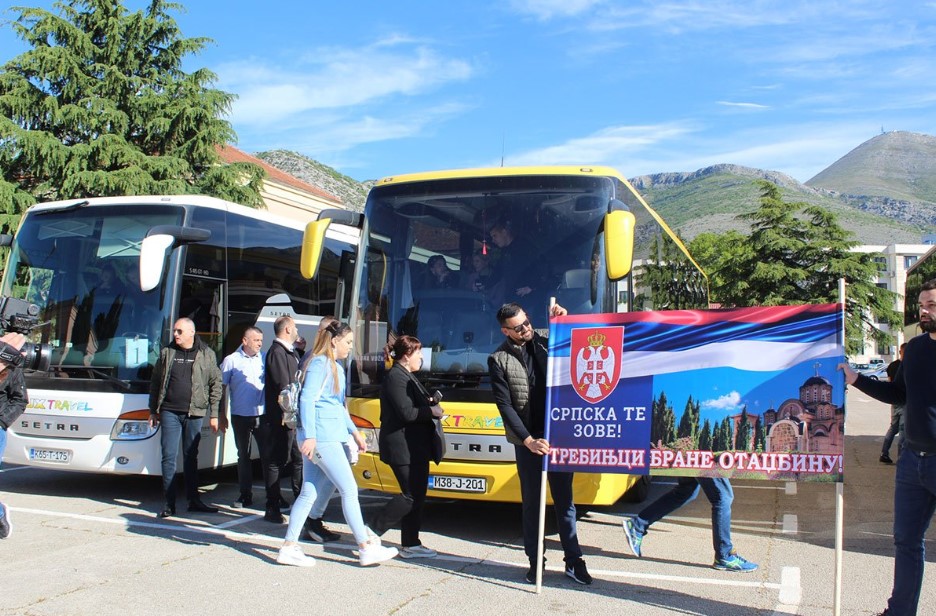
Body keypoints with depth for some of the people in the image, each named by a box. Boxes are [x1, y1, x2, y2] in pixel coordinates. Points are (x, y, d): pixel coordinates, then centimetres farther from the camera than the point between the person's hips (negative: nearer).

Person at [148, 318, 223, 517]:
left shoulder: (207, 354, 3)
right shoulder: (167, 353, 7)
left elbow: (216, 384, 4)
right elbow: (155, 383, 12)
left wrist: (214, 414, 1)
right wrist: (153, 410, 10)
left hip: (194, 413, 0)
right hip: (170, 412, 1)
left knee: (191, 457, 9)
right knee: (169, 456, -1)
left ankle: (194, 500, 17)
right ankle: (169, 503, 6)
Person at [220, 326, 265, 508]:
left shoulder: (265, 359, 4)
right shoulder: (231, 360, 0)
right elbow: (222, 387, 3)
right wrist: (222, 414, 0)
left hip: (262, 415, 1)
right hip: (240, 416, -1)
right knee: (243, 456, 9)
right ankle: (245, 495, 18)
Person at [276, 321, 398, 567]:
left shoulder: (336, 367, 19)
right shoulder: (320, 364, -9)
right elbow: (307, 400, -17)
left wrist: (354, 431, 23)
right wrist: (310, 436, -23)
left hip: (319, 438, 9)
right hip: (322, 437, -9)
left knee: (308, 493, 9)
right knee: (349, 490, -4)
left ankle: (289, 547, 12)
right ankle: (366, 548, 3)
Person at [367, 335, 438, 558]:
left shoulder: (406, 376, 18)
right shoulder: (396, 377, -15)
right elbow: (407, 413, -22)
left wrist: (429, 402, 3)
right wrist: (431, 411, -10)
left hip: (415, 447, 11)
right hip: (403, 447, -11)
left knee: (417, 495, 12)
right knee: (411, 495, -10)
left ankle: (411, 544, 18)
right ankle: (371, 532, 0)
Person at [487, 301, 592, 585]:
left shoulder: (548, 339, 3)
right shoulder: (499, 360, -4)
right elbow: (504, 405, -8)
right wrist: (528, 441, -15)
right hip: (527, 440, -2)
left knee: (564, 498, 9)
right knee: (531, 502, 8)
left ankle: (573, 560, 17)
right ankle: (535, 561, 19)